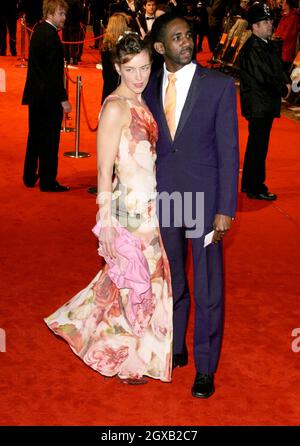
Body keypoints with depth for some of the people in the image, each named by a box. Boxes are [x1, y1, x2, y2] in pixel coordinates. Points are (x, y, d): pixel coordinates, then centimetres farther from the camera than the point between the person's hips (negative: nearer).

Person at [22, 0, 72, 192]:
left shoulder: (39, 29, 9)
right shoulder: (51, 35, -19)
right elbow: (54, 72, -21)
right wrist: (63, 99, -19)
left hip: (35, 94, 9)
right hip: (49, 96, -9)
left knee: (35, 136, 17)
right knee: (50, 139, 0)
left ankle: (30, 177, 27)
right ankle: (48, 181, 6)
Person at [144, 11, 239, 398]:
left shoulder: (219, 86, -7)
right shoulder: (150, 88, 3)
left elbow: (228, 151, -7)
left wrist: (225, 209, -11)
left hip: (204, 199, -3)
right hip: (163, 199, 3)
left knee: (207, 289, 4)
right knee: (171, 283, 17)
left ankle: (205, 368, 19)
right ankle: (175, 349, 36)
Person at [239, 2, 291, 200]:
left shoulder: (268, 45, 11)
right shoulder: (252, 49, -19)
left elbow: (278, 69, 17)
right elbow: (264, 78, -22)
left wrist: (286, 83, -2)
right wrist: (284, 90, -9)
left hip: (267, 104, 10)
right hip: (258, 106, -10)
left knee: (256, 145, 17)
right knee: (258, 147, -2)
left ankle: (249, 184, 29)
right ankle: (256, 189, 8)